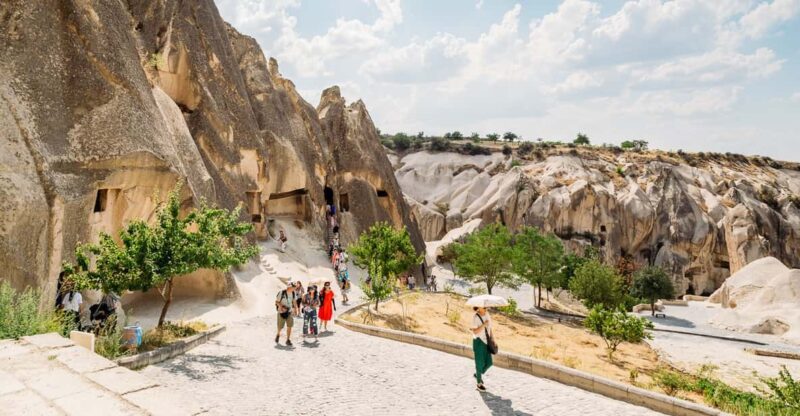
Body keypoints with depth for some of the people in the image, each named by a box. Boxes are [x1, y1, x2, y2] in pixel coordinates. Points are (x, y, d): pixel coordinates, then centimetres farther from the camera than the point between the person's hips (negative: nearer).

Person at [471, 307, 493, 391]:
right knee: (480, 363, 2)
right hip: (478, 341, -6)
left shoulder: (487, 315, 3)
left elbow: (490, 328, 11)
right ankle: (479, 384, 20)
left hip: (486, 341, 6)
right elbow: (475, 332, -22)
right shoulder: (475, 317, -17)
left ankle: (477, 375, 35)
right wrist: (484, 325, -30)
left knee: (489, 363, 8)